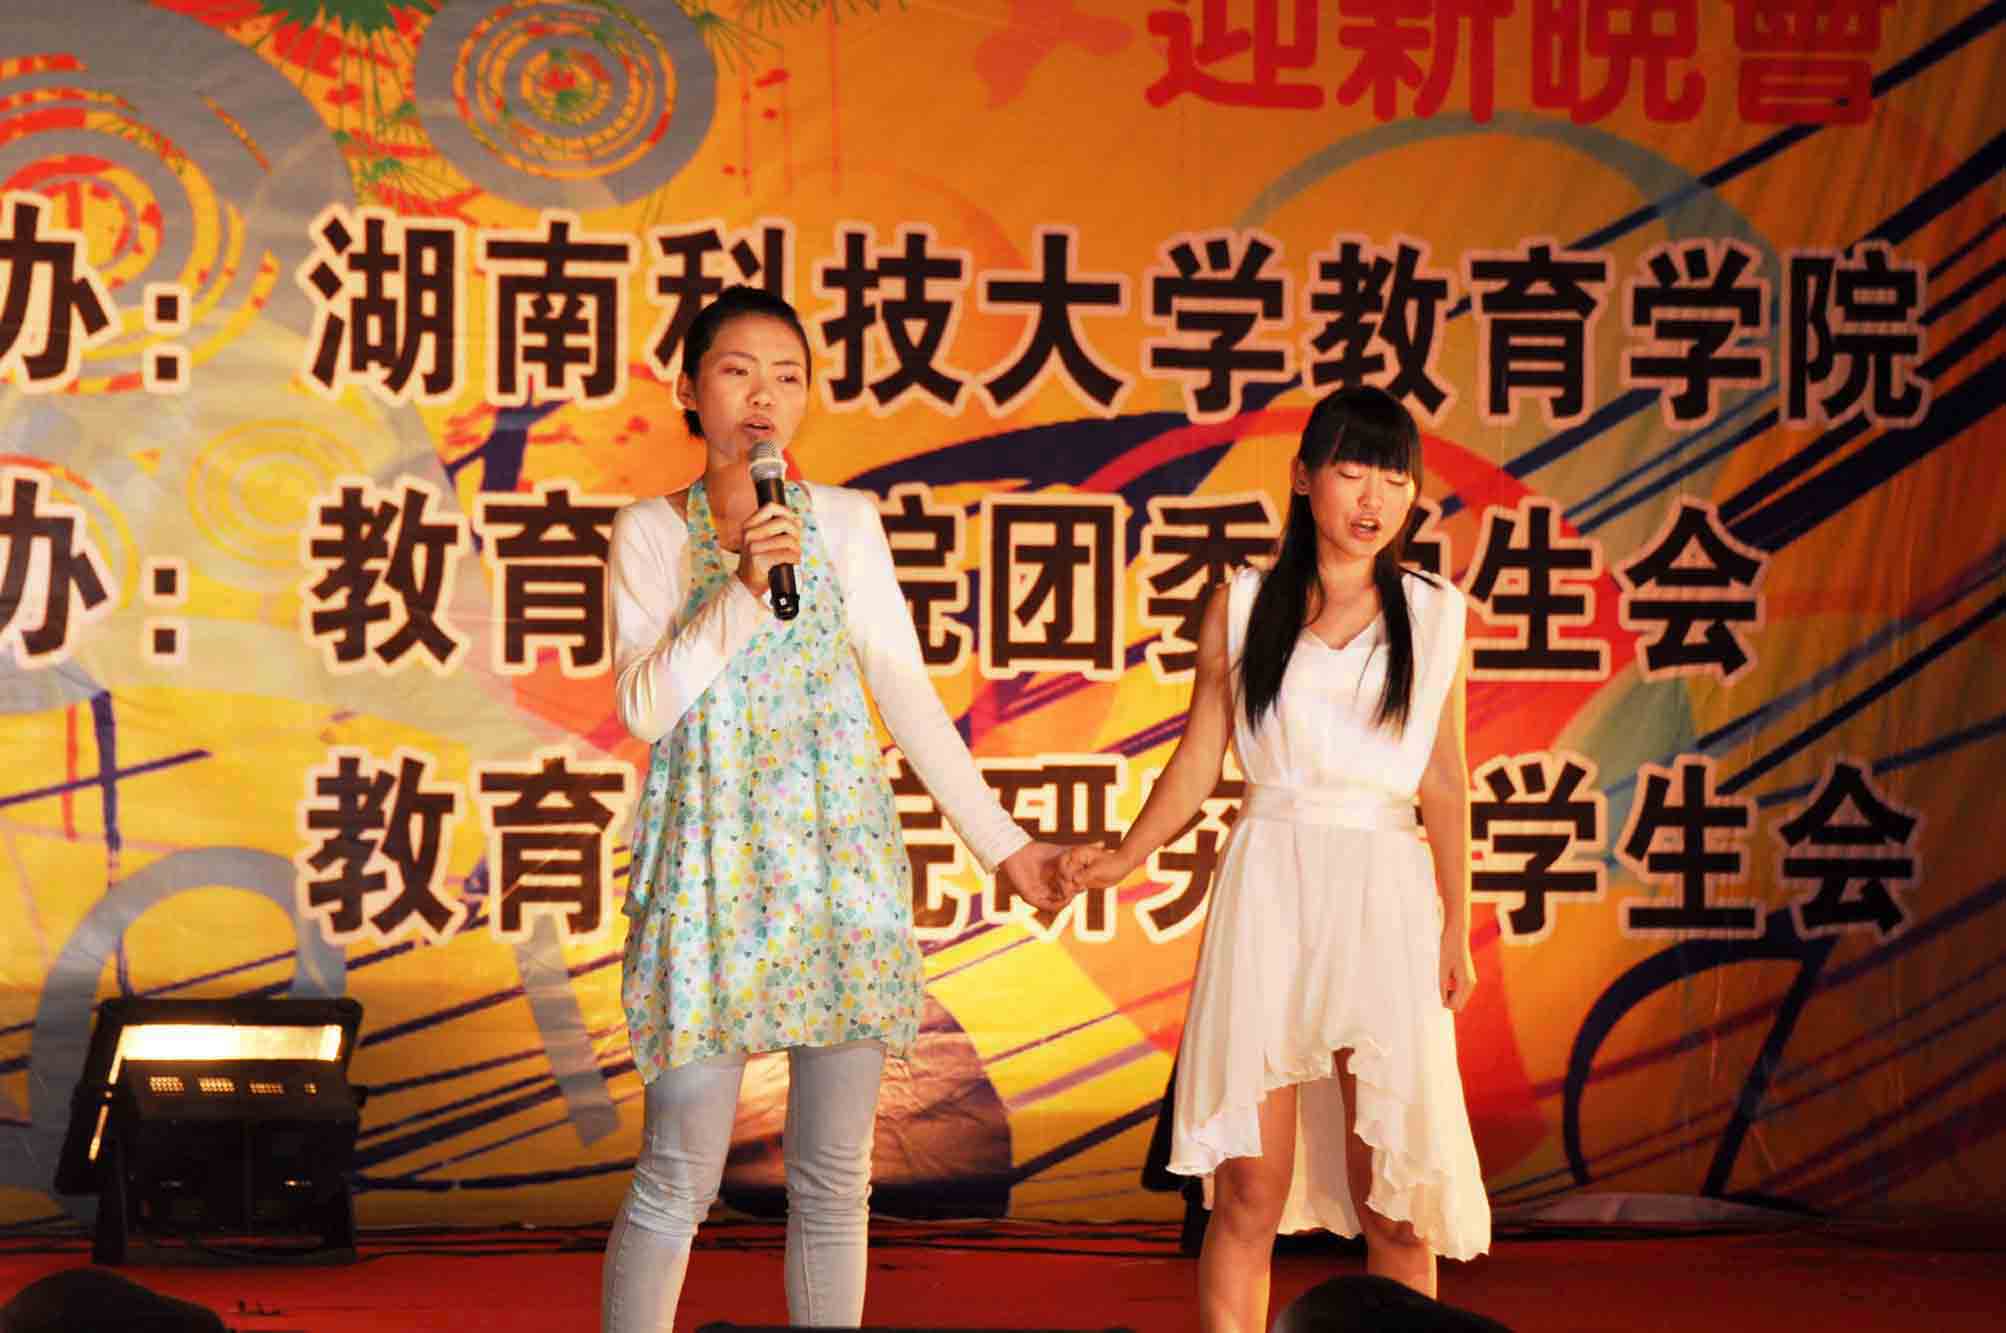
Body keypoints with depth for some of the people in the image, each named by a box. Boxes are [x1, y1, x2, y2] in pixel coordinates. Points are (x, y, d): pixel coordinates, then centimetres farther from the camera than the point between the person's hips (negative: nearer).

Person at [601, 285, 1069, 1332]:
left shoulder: (846, 521, 7)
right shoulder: (651, 534, 3)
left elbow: (907, 694, 8)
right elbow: (642, 705, -6)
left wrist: (1002, 842, 6)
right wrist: (743, 591, -16)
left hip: (841, 853, 2)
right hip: (712, 865, -2)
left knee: (834, 1176, 4)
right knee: (679, 1175, -5)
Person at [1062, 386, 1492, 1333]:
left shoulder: (1433, 615, 8)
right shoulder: (1242, 606, 6)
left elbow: (1443, 779, 10)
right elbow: (1199, 759, 12)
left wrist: (1456, 927, 7)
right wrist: (1122, 859, 5)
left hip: (1384, 898, 1)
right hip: (1268, 891, 0)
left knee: (1393, 1199, -3)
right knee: (1247, 1190, -4)